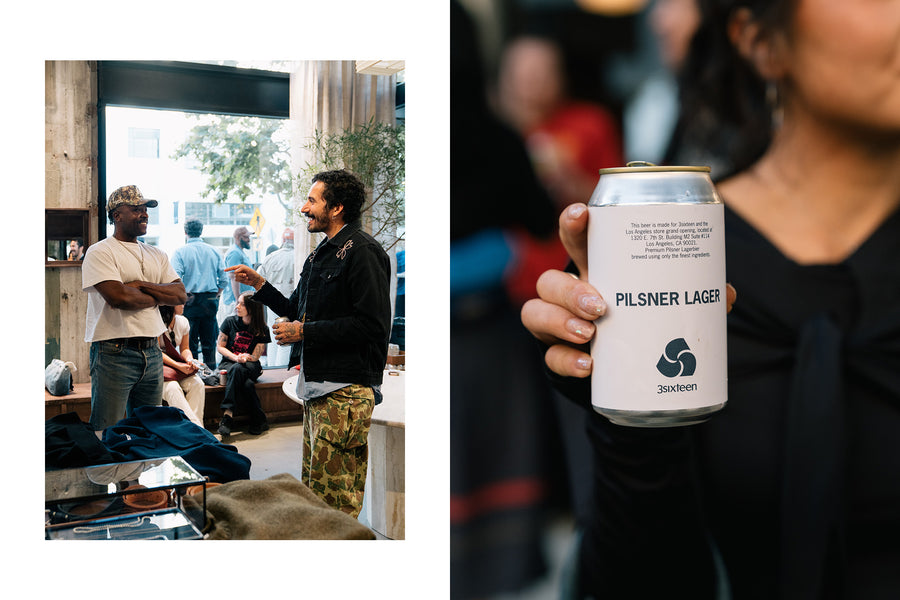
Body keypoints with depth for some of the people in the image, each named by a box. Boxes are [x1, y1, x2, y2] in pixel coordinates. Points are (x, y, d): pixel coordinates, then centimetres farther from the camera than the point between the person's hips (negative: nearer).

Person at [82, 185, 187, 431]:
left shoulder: (156, 254, 16)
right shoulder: (100, 252, -4)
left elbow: (181, 295, 6)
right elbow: (117, 297, -18)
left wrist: (142, 285, -8)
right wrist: (158, 296, -1)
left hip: (152, 353, 7)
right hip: (114, 353, -6)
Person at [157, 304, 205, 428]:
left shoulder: (183, 321, 6)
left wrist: (189, 360, -13)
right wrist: (178, 366, -25)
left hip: (177, 363, 6)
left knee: (197, 384, -23)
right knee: (172, 387, -35)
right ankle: (195, 426, -39)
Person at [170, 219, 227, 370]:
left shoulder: (180, 252, -5)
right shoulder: (214, 251, 6)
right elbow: (223, 280, 4)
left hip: (190, 301, -3)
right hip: (210, 302, 3)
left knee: (190, 343, 2)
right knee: (209, 342, 10)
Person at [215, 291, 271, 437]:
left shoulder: (262, 330, -1)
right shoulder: (230, 322, 2)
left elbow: (255, 357, -2)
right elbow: (219, 346, 3)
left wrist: (245, 358, -26)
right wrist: (236, 358, -14)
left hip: (251, 366, 0)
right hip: (228, 363, 0)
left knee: (237, 369, -38)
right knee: (247, 385, -36)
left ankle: (227, 415, -35)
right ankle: (259, 419, -35)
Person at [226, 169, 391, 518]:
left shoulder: (362, 251, -12)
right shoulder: (321, 254, 19)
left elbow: (371, 325, -21)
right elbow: (297, 312, 27)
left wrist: (305, 332, -16)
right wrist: (259, 285, 15)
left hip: (346, 388, -10)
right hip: (316, 384, 10)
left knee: (333, 494, -7)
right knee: (312, 487, 15)